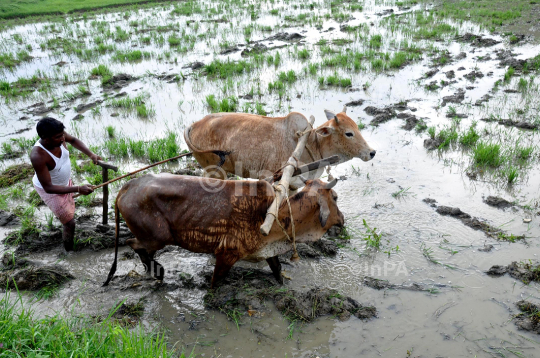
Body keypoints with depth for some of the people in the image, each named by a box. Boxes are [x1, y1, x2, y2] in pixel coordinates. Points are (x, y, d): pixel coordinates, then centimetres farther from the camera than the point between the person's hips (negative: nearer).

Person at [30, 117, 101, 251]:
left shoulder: (58, 136, -25)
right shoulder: (38, 156, -42)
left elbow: (73, 140, 0)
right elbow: (48, 187, -37)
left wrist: (91, 154, -13)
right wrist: (78, 189, -44)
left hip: (64, 182, 7)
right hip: (49, 189, -7)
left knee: (70, 210, 33)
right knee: (70, 224, -1)